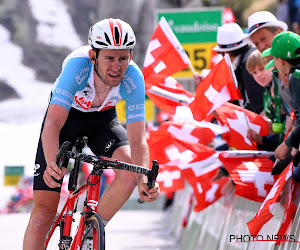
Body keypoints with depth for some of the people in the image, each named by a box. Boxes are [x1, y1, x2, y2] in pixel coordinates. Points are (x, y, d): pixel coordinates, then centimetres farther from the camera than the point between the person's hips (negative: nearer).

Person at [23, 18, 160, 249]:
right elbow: (53, 124, -45)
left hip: (103, 119, 2)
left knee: (131, 171, -27)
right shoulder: (78, 65, -37)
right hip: (66, 116, -2)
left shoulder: (133, 78, -30)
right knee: (43, 212, -11)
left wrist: (144, 180, -49)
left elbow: (137, 140, -31)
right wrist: (52, 164, -63)